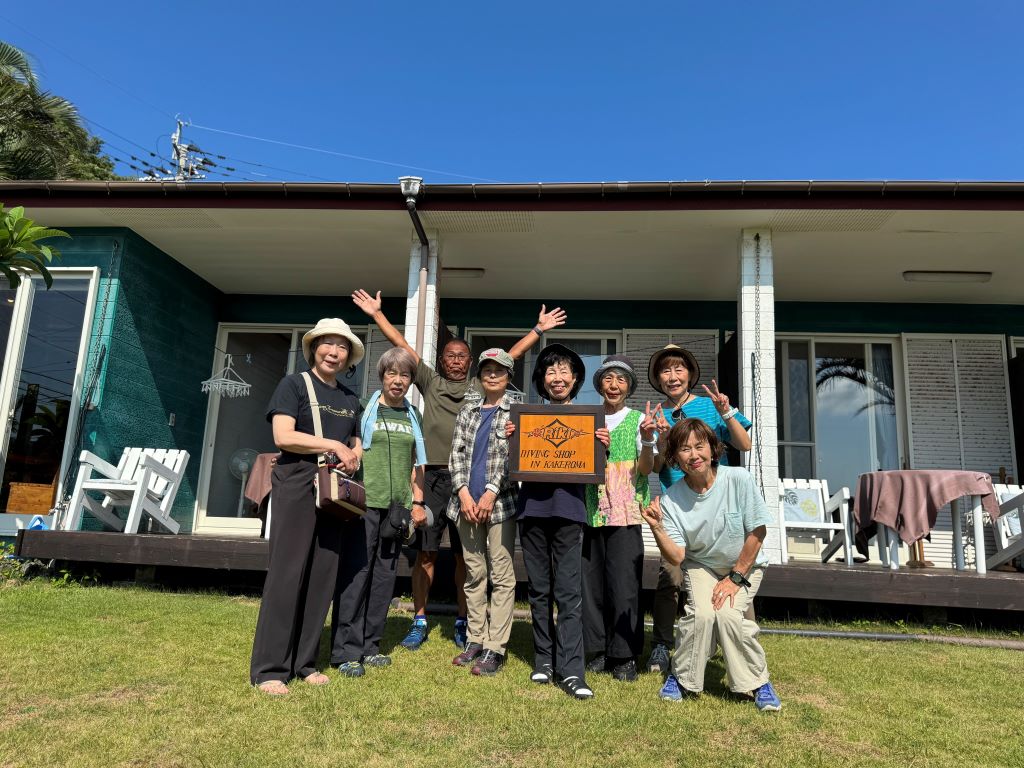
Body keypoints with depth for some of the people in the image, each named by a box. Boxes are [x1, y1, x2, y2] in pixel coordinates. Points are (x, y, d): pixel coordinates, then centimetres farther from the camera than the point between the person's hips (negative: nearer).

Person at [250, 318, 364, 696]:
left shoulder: (350, 399, 16)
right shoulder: (294, 384, 0)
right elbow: (283, 436, -12)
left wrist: (355, 453, 1)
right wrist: (334, 445, -11)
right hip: (297, 488, -6)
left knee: (323, 577, 6)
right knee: (287, 575, -6)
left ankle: (304, 662, 16)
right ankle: (270, 668, 2)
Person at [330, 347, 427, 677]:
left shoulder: (412, 416, 15)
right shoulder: (365, 408, 2)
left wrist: (418, 502, 11)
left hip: (397, 505, 5)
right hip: (366, 501, -4)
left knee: (385, 575, 8)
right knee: (356, 572, -5)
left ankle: (369, 644, 18)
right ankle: (346, 650, 3)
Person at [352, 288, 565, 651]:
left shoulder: (481, 387, 11)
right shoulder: (430, 382, 12)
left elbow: (512, 355, 12)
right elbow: (402, 345, 11)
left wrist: (538, 329, 10)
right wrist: (377, 314, 10)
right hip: (433, 475, 0)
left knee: (465, 554, 5)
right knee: (426, 551, 4)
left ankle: (463, 623, 16)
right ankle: (419, 622, 15)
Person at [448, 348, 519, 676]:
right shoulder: (468, 411, 14)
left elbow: (513, 458, -6)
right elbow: (456, 454, 8)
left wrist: (491, 493, -14)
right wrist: (463, 492, -6)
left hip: (500, 502, -4)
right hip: (467, 502, 4)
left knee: (501, 576, -2)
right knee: (474, 575, 10)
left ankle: (495, 648, 2)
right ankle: (476, 640, 20)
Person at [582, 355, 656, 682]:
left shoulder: (638, 419, 4)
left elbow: (645, 469, -3)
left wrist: (647, 439, -19)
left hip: (626, 512, -3)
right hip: (592, 511, 3)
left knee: (624, 584, -4)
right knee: (593, 581, 6)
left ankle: (624, 655, 9)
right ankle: (599, 650, 20)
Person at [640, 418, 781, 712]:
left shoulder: (739, 479, -23)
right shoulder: (670, 499, -17)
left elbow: (757, 532, -15)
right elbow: (677, 557, -17)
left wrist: (734, 578, -14)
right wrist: (657, 527, -33)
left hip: (744, 566, -1)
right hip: (700, 566, 1)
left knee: (727, 614, -26)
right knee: (702, 614, -25)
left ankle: (758, 682, -1)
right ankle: (683, 679, 1)